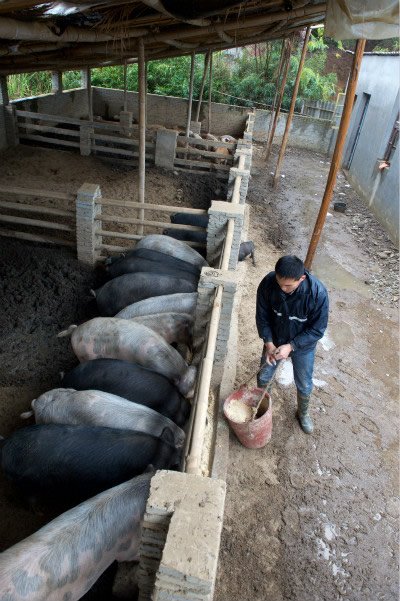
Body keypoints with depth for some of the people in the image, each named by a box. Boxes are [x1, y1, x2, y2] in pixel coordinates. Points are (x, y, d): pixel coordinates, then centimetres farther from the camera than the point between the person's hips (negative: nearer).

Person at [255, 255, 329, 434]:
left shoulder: (318, 293, -34)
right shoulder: (268, 283, -27)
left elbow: (317, 330, -22)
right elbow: (262, 317, -12)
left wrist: (291, 346, -28)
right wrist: (269, 343, -21)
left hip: (303, 345, -2)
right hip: (274, 340, 2)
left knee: (304, 385, 18)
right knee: (263, 377, 19)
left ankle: (303, 413, 49)